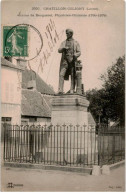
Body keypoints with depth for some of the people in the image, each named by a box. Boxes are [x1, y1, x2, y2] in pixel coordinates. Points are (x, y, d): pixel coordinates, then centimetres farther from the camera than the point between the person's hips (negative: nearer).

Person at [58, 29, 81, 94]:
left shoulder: (76, 43, 12)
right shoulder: (63, 42, 18)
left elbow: (79, 52, 6)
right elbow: (59, 50, 7)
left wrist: (75, 55, -17)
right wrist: (63, 48, -15)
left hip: (72, 61, -1)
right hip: (65, 60, 1)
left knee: (73, 76, -5)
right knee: (61, 74, -13)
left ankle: (72, 90, -4)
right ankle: (60, 90, -18)